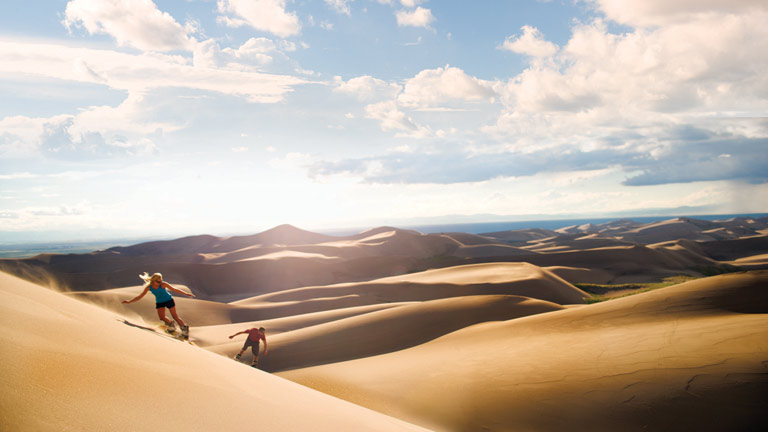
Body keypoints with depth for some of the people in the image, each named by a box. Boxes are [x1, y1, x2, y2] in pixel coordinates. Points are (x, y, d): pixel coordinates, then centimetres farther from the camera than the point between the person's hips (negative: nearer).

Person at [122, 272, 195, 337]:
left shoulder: (163, 284, -26)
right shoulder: (148, 287, -17)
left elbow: (174, 289, -18)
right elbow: (140, 296, -7)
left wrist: (185, 294, -15)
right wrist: (129, 301, -9)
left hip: (169, 300, -3)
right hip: (159, 302, 3)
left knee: (175, 316, -4)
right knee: (162, 317, -8)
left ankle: (184, 328, 10)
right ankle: (171, 324, 21)